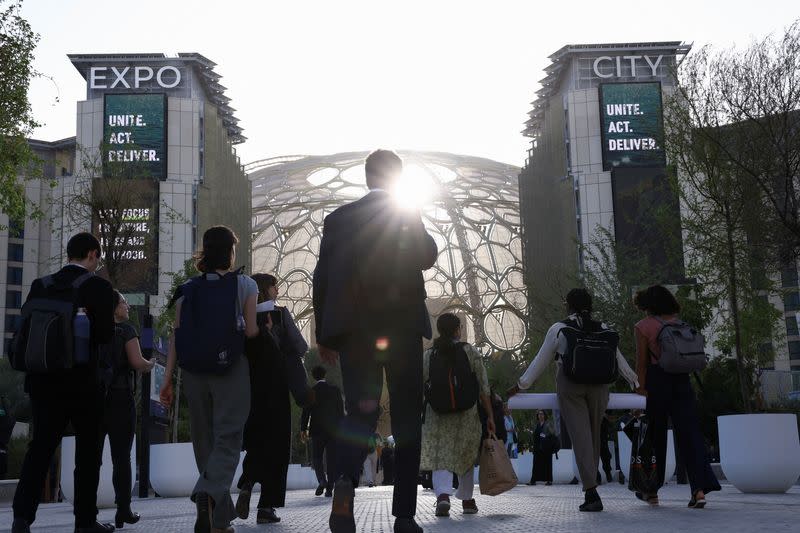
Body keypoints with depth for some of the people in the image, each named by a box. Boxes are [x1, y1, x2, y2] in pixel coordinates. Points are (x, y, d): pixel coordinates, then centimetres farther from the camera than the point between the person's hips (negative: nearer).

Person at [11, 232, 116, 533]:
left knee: (40, 447, 10)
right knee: (88, 452, 7)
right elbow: (105, 334, -12)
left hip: (44, 381, 4)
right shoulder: (98, 286, -8)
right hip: (83, 382, -4)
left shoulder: (41, 285, 6)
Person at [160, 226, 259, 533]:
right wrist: (264, 327, 17)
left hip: (194, 370, 4)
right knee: (226, 440, -3)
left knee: (205, 442, 13)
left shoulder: (188, 289, 9)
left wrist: (168, 378, 1)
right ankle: (208, 494, -32)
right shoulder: (245, 284, 1)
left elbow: (177, 334, 2)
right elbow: (251, 331, -5)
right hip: (231, 370, -3)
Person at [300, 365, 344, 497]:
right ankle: (329, 488, -1)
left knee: (316, 457, 8)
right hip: (333, 429, 1)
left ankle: (322, 480, -16)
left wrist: (303, 429, 3)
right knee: (331, 458, 4)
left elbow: (306, 411, -2)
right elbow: (341, 410, 5)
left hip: (317, 430, -1)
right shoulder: (335, 390, 4)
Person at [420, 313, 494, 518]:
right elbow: (483, 386, -3)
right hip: (467, 413, 0)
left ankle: (443, 495, -26)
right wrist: (489, 415, 2)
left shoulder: (428, 355, 3)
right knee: (466, 456, 17)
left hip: (437, 414, 0)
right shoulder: (470, 351, -1)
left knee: (440, 457, -1)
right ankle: (466, 499, 26)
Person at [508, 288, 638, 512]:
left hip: (569, 386, -3)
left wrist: (521, 385, 14)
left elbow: (541, 361, 4)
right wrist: (635, 382, 28)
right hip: (598, 387, 3)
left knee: (580, 436, -5)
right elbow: (618, 359, 14)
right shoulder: (602, 329, 6)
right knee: (594, 436, 13)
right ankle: (590, 492, 19)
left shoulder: (558, 329, 0)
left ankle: (591, 492, -15)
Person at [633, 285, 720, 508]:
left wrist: (642, 387, -7)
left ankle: (651, 491, 18)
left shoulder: (643, 326, -3)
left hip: (657, 382, -3)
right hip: (682, 381, 4)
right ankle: (700, 488, -14)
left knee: (654, 436, 7)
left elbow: (642, 362, -8)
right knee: (690, 432, -1)